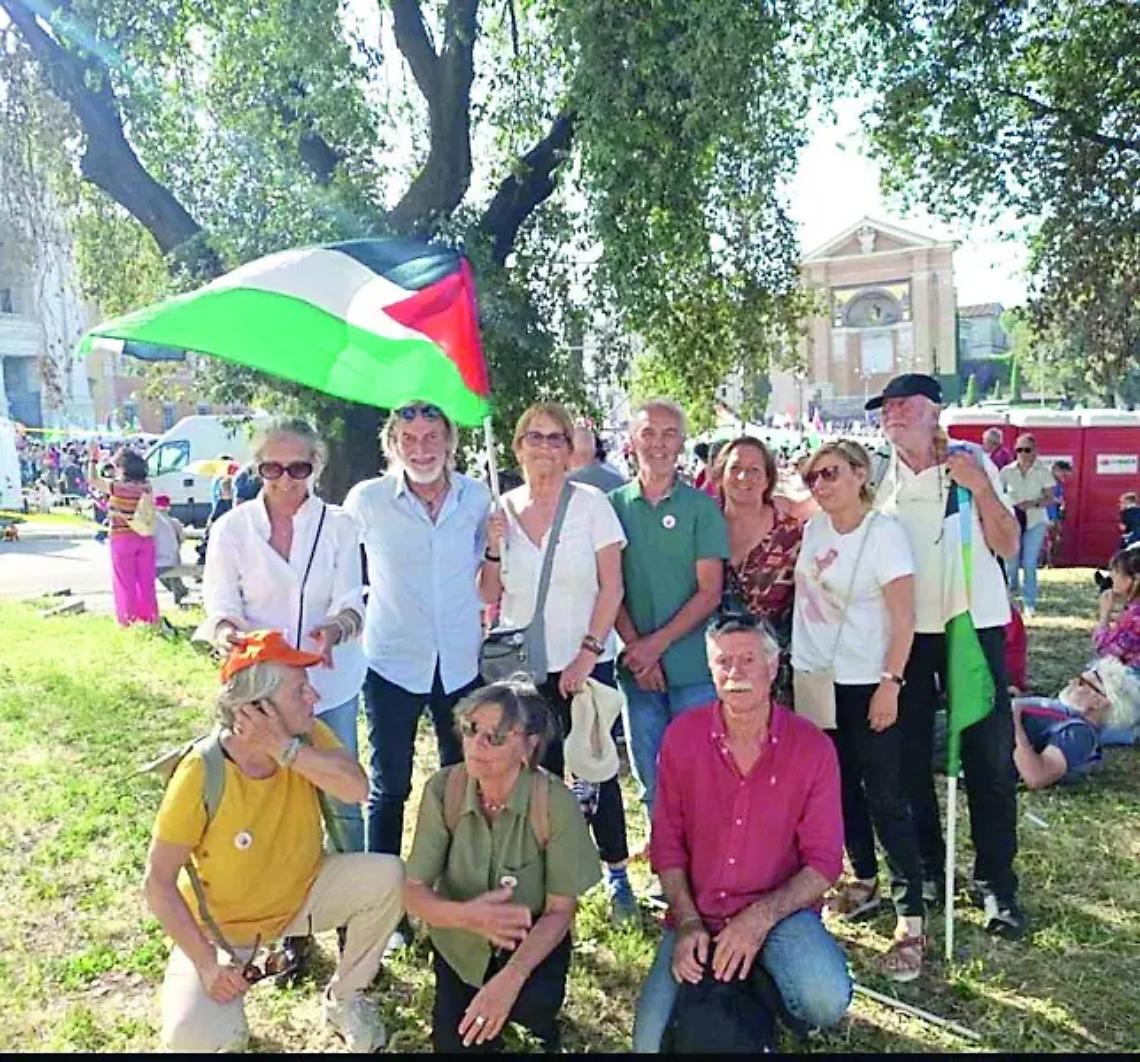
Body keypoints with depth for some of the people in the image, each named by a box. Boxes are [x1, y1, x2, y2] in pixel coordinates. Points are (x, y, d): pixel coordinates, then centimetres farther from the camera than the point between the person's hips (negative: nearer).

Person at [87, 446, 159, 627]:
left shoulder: (115, 487, -14)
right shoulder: (146, 486, -3)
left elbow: (92, 480, 3)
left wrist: (93, 460, 15)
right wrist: (124, 454, 21)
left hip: (122, 539, -4)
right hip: (145, 539, 4)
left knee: (125, 582, 7)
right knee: (146, 581, 13)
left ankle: (127, 619, 11)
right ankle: (149, 617, 20)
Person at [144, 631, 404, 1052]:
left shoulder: (306, 735, -15)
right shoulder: (201, 774, -27)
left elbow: (356, 788, -32)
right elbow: (158, 882, -20)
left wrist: (285, 748, -37)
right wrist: (206, 961, -26)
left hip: (303, 893, 4)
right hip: (221, 923, -4)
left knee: (385, 875, -20)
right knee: (196, 1037, -27)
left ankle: (344, 999, 5)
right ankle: (234, 972, 10)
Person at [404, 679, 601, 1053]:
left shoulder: (556, 802, -25)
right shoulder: (442, 789, -19)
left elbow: (560, 911, -18)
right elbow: (414, 892, -16)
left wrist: (511, 977, -33)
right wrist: (466, 915, -38)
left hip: (533, 940, -2)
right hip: (461, 942, 2)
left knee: (534, 1002, -29)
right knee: (456, 1044, -12)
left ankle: (539, 1021, 6)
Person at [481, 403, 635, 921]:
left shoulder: (590, 503, -3)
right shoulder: (502, 510, 4)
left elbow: (612, 587, -6)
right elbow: (489, 596, 7)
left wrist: (588, 653, -12)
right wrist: (493, 550, -9)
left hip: (585, 664, -2)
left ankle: (617, 873, 20)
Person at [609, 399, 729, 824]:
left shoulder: (700, 505, 0)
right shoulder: (614, 505, 5)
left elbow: (710, 591, -4)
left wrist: (658, 643, -12)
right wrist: (635, 648, -8)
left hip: (694, 666, -2)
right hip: (637, 668, 2)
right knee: (652, 781, 11)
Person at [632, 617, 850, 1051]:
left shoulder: (812, 747, -10)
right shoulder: (682, 736, -5)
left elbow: (824, 861, -8)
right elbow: (667, 842, 0)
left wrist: (762, 917, -19)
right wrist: (687, 922, -11)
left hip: (781, 911, -1)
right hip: (697, 915, 2)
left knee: (827, 1002, -30)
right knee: (652, 1043, -12)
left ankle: (770, 980, 6)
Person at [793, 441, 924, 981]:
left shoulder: (884, 533, -12)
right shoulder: (814, 528, 6)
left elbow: (904, 616, -14)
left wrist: (890, 683, -18)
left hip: (867, 685, -6)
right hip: (815, 676, 7)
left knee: (885, 798, -4)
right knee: (840, 787, 16)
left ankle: (910, 918, 5)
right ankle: (865, 881, 33)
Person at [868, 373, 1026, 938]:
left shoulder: (971, 462, -2)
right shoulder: (881, 476, 4)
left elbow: (1009, 546, -5)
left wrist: (981, 489, -16)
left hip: (973, 625, -2)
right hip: (904, 630, 3)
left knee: (989, 756, 1)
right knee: (908, 754, 9)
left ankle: (997, 883, 13)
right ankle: (927, 868, 26)